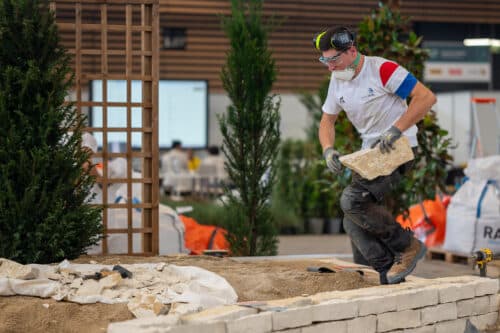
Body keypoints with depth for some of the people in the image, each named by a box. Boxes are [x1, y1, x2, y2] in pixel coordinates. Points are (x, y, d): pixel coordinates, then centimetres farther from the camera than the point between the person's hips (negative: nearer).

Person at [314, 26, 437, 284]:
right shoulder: (337, 80, 6)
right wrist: (328, 150, -5)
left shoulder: (382, 70, -17)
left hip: (397, 148, -8)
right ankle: (389, 279, 3)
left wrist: (396, 130, -25)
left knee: (353, 200, -24)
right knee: (353, 223, -1)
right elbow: (327, 121, 16)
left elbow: (426, 97, -20)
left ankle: (408, 246, -9)